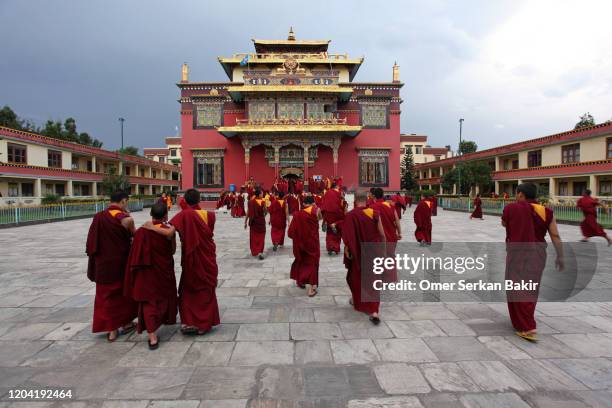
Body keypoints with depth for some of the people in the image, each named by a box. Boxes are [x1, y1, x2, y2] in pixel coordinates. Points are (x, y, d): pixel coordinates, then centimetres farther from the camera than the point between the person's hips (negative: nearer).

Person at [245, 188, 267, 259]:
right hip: (261, 221, -2)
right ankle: (260, 252, -11)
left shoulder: (250, 201, -3)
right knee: (261, 237, 6)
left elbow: (248, 213, -2)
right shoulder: (262, 201, -11)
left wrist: (245, 222, 5)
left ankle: (254, 251, 24)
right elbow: (265, 212, -16)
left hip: (252, 221, 3)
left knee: (253, 237, 16)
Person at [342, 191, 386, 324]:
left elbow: (347, 236, -14)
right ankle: (374, 311, -2)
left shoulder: (350, 215, -13)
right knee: (373, 279, 7)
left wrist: (346, 249, -4)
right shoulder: (374, 213, -7)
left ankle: (357, 300, 41)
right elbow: (381, 234, -3)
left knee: (356, 276, 22)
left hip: (357, 252, -1)